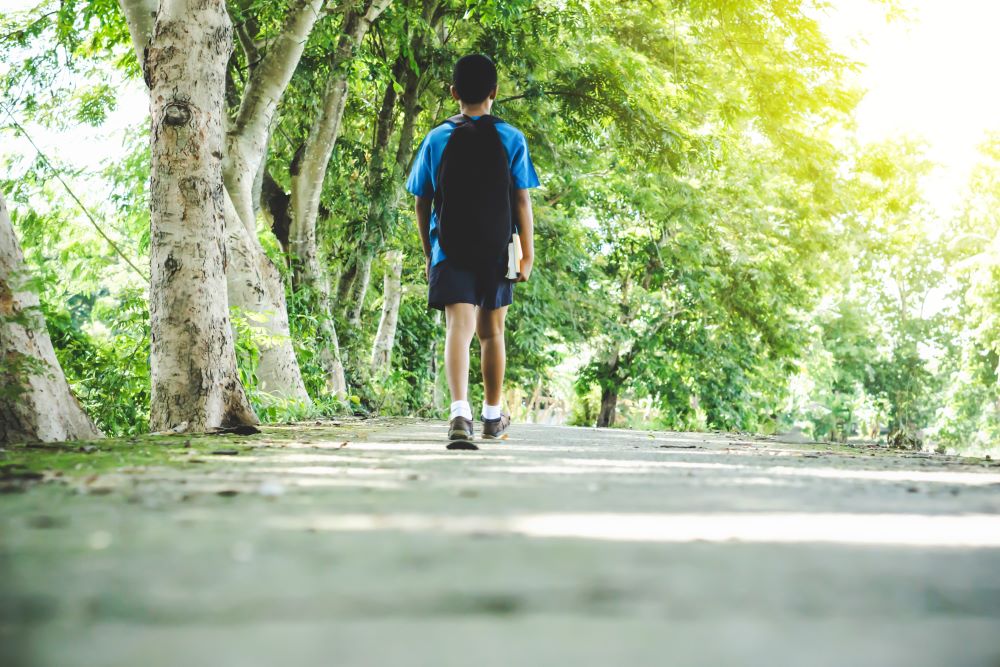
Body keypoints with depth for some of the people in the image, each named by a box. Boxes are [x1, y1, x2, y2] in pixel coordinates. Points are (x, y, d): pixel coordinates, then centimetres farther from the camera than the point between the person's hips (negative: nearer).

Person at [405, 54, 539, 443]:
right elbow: (522, 201, -2)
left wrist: (429, 254, 16)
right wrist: (528, 254, 1)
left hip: (450, 252, -1)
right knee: (491, 332, 14)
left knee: (459, 329, -10)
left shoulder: (436, 139, 4)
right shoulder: (511, 138, 1)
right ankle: (493, 416, 27)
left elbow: (422, 203, 6)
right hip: (496, 251, 1)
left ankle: (460, 410, -32)